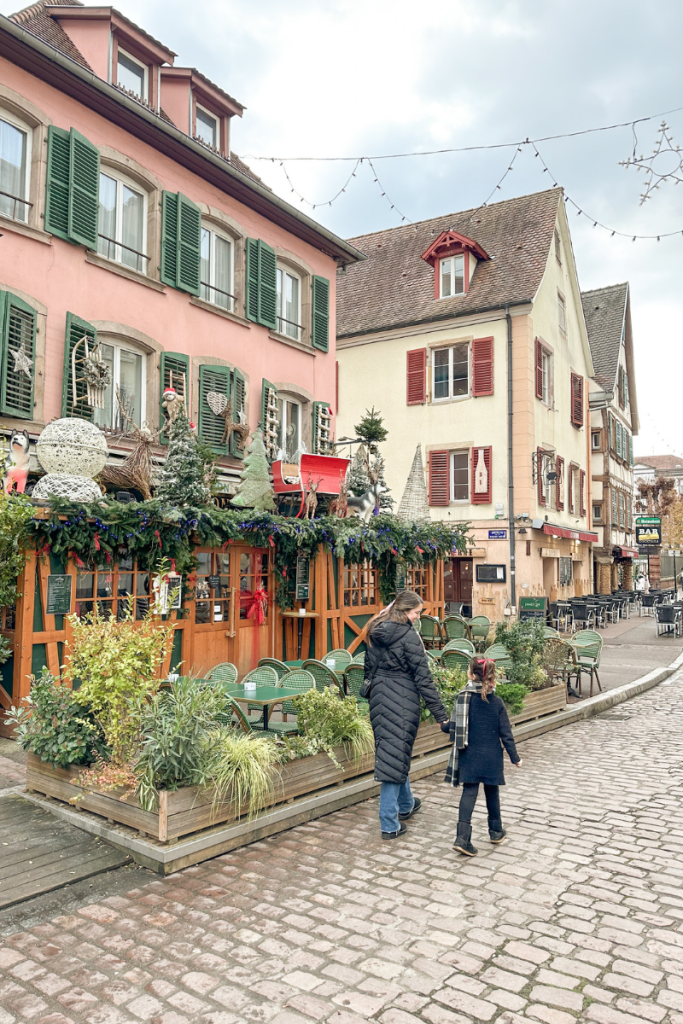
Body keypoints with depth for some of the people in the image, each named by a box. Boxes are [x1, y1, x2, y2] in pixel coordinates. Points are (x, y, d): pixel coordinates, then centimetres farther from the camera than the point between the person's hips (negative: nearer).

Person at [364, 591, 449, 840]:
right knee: (396, 757, -1)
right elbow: (423, 678, -16)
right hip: (403, 701, -8)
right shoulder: (408, 636, -16)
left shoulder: (376, 633, 6)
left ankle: (405, 805, 41)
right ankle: (390, 825, 5)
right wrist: (440, 713, -13)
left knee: (389, 752, 21)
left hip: (379, 699, 8)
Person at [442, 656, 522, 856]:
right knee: (492, 791, 18)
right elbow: (506, 733, -4)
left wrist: (442, 725, 16)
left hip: (469, 755, -1)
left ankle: (462, 837, -9)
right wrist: (515, 757, 6)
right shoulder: (497, 702, -7)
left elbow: (452, 727, -6)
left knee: (469, 792, 1)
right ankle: (496, 830, 34)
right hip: (491, 756, 1)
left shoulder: (463, 698, -10)